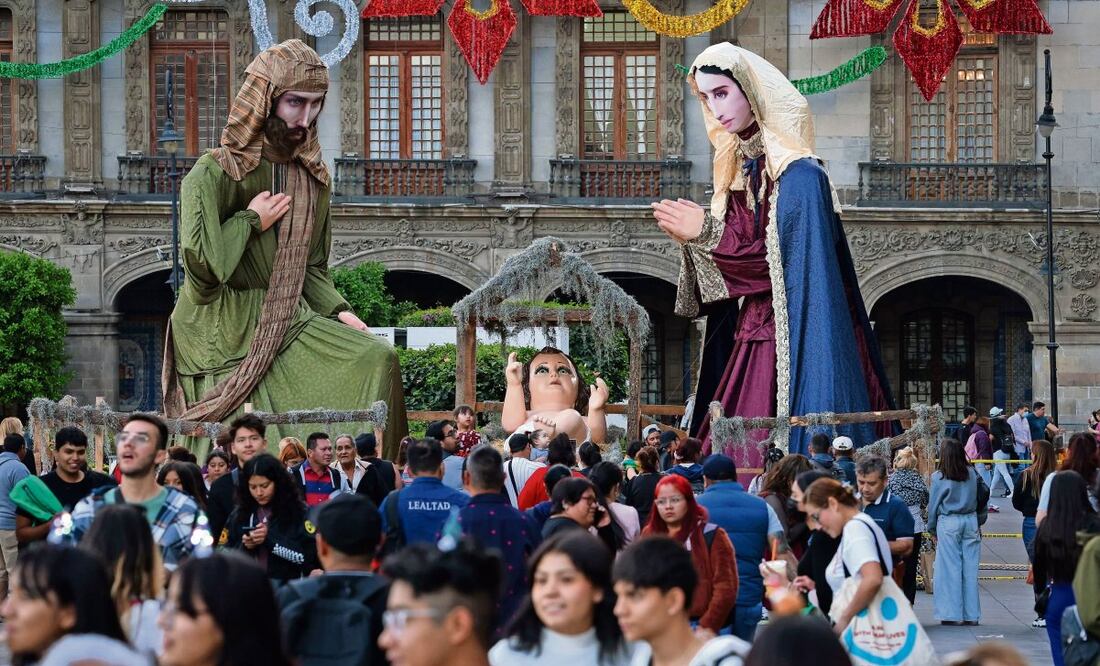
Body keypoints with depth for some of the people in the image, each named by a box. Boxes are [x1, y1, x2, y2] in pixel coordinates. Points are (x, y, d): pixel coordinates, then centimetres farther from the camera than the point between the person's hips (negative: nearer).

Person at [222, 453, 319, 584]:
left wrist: (271, 539, -14)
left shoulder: (298, 512, -1)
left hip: (285, 586, -3)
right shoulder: (239, 514, 9)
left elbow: (309, 556, -10)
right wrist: (244, 548, -8)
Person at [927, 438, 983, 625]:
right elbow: (979, 499, 5)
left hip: (948, 523, -3)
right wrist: (978, 522, 14)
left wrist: (932, 529, 11)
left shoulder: (939, 477, -7)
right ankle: (971, 614, 10)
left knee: (950, 569, 2)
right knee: (970, 568, 6)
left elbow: (933, 504, 0)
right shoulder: (971, 474, 1)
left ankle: (952, 613, 2)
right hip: (970, 521, 3)